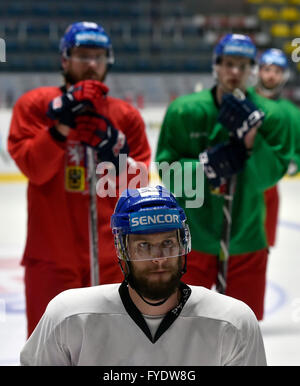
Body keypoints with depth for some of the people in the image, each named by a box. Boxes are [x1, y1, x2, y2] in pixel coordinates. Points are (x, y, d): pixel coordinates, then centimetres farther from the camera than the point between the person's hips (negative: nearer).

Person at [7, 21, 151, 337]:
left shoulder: (125, 116, 6)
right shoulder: (35, 104, 0)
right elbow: (33, 168, -13)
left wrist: (114, 153, -17)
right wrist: (63, 124, -23)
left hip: (111, 254, 3)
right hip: (52, 251, -3)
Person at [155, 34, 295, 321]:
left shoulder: (269, 115, -7)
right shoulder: (184, 111, -10)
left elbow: (269, 175, -13)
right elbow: (166, 169, -10)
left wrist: (252, 138, -28)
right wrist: (205, 167, -26)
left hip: (246, 240, 2)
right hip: (194, 236, -1)